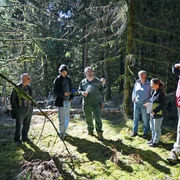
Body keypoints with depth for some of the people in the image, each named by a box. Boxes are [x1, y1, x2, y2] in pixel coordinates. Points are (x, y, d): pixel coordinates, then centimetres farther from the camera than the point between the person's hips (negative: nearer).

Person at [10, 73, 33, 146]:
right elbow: (12, 99, -6)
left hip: (29, 109, 6)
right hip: (20, 109, -5)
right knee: (19, 125, 2)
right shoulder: (17, 87, -10)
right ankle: (17, 140, 16)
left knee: (27, 124, 13)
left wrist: (31, 107, 13)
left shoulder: (29, 87, 8)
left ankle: (24, 137, 29)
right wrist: (14, 109, -7)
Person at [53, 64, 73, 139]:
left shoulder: (68, 79, 12)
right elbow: (55, 91, -9)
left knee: (67, 118, 14)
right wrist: (63, 94, -22)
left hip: (68, 101, 6)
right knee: (62, 118, -2)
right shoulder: (57, 80, -6)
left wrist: (71, 97, 5)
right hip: (61, 101, -6)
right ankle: (61, 133, 11)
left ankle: (64, 131, 29)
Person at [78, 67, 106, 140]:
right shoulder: (83, 82, 4)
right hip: (86, 104, 2)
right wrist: (82, 93, -9)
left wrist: (104, 84, -12)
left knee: (98, 118, -8)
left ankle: (99, 133, 4)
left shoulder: (97, 81, 0)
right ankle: (90, 130, 36)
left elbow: (102, 91, 5)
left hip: (95, 103, -2)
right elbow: (79, 90, 13)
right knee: (88, 118, 14)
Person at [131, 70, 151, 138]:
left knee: (145, 119, 5)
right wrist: (133, 97, 3)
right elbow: (134, 91, 17)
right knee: (135, 118, 10)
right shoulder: (137, 83, 5)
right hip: (136, 103, 4)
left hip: (144, 104, -3)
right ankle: (134, 132, 22)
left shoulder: (148, 84, -5)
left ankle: (145, 133, 18)